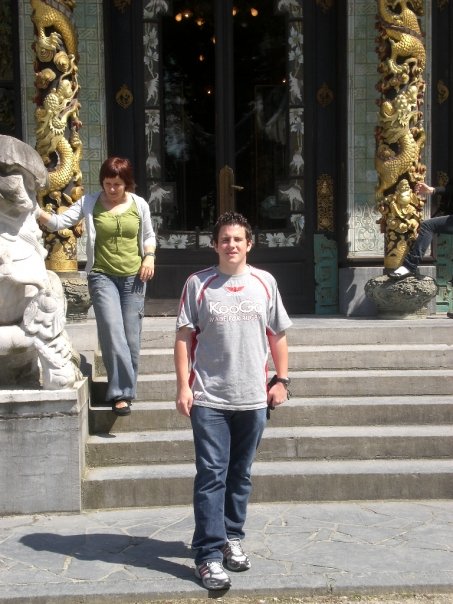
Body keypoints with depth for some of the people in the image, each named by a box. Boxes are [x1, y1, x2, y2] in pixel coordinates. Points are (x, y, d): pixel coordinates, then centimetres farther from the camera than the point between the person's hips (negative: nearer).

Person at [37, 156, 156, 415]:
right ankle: (122, 392, -7)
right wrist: (38, 212, -30)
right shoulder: (89, 203, -3)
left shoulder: (140, 204, 2)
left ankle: (123, 391, 19)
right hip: (102, 276, -2)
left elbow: (149, 236, 14)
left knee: (131, 336, 5)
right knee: (113, 334, -13)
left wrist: (149, 257, -4)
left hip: (134, 277, 2)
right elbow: (60, 222, -13)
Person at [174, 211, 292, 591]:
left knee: (241, 475, 14)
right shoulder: (198, 284, -2)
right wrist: (183, 386, -7)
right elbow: (184, 337, -1)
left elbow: (278, 334, 12)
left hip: (253, 398, 3)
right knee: (211, 476, -3)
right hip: (208, 398, -3)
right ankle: (209, 555, 2)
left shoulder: (265, 283, 5)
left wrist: (282, 380, 7)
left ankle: (232, 537, 30)